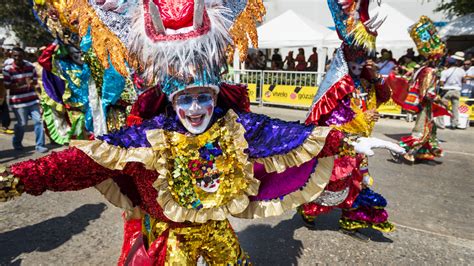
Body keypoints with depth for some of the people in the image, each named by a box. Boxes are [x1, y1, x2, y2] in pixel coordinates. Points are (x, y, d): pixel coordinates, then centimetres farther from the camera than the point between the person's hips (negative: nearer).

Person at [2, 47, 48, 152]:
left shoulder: (30, 66, 3)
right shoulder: (8, 69, -8)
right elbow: (6, 86, -8)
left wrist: (31, 82, -15)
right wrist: (18, 84, -26)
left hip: (32, 100, 3)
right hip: (18, 102, -3)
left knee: (38, 121, -2)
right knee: (22, 124, 3)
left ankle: (40, 145, 7)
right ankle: (17, 143, 30)